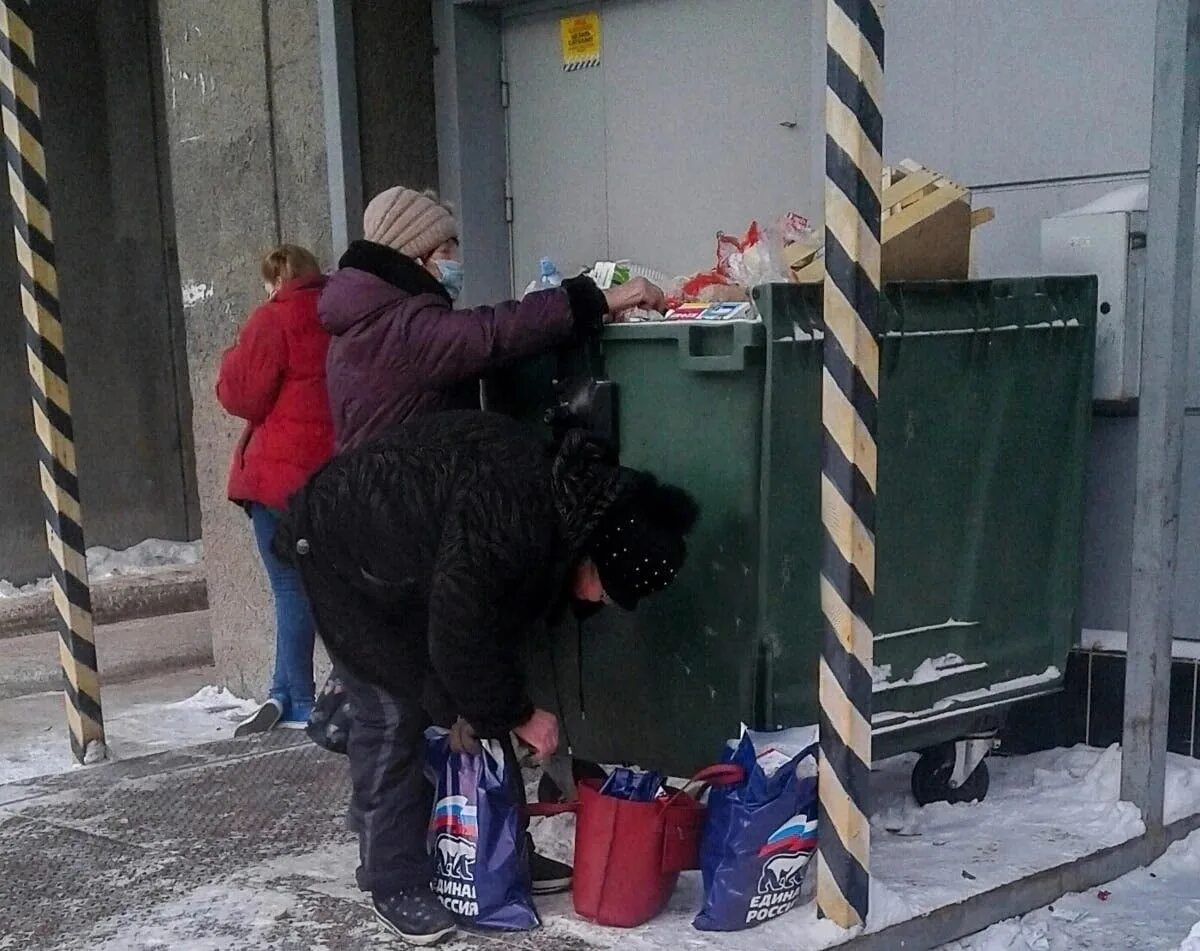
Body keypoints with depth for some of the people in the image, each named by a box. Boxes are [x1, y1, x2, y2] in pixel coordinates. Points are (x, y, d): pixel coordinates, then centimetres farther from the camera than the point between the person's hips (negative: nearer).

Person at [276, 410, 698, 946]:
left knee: (438, 699, 9)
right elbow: (460, 634, -29)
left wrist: (474, 707, -2)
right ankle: (395, 884, 2)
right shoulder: (504, 520, -39)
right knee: (394, 715, -9)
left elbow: (497, 619, 0)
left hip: (413, 563, 8)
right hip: (347, 552, -8)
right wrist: (516, 714, -17)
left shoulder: (568, 507, -11)